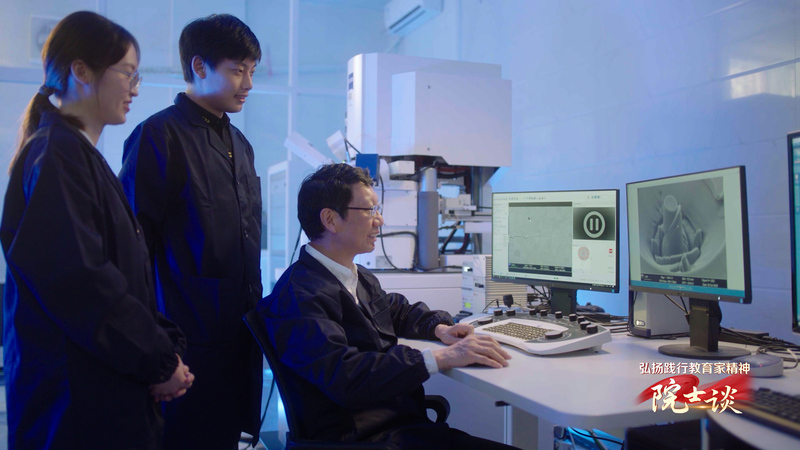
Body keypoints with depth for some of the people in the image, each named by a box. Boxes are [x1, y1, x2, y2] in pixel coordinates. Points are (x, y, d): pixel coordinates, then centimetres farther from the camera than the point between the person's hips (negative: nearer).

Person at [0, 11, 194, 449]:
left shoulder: (83, 155, 15)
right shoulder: (54, 155, -14)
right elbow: (79, 279, -22)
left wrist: (164, 347, 2)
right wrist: (159, 361, -14)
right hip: (75, 394, -9)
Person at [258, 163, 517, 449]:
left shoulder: (362, 279, 16)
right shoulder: (297, 294, -15)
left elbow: (398, 310, 34)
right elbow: (344, 376, -26)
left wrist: (439, 327, 11)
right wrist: (440, 358, -27)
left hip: (405, 422, 9)